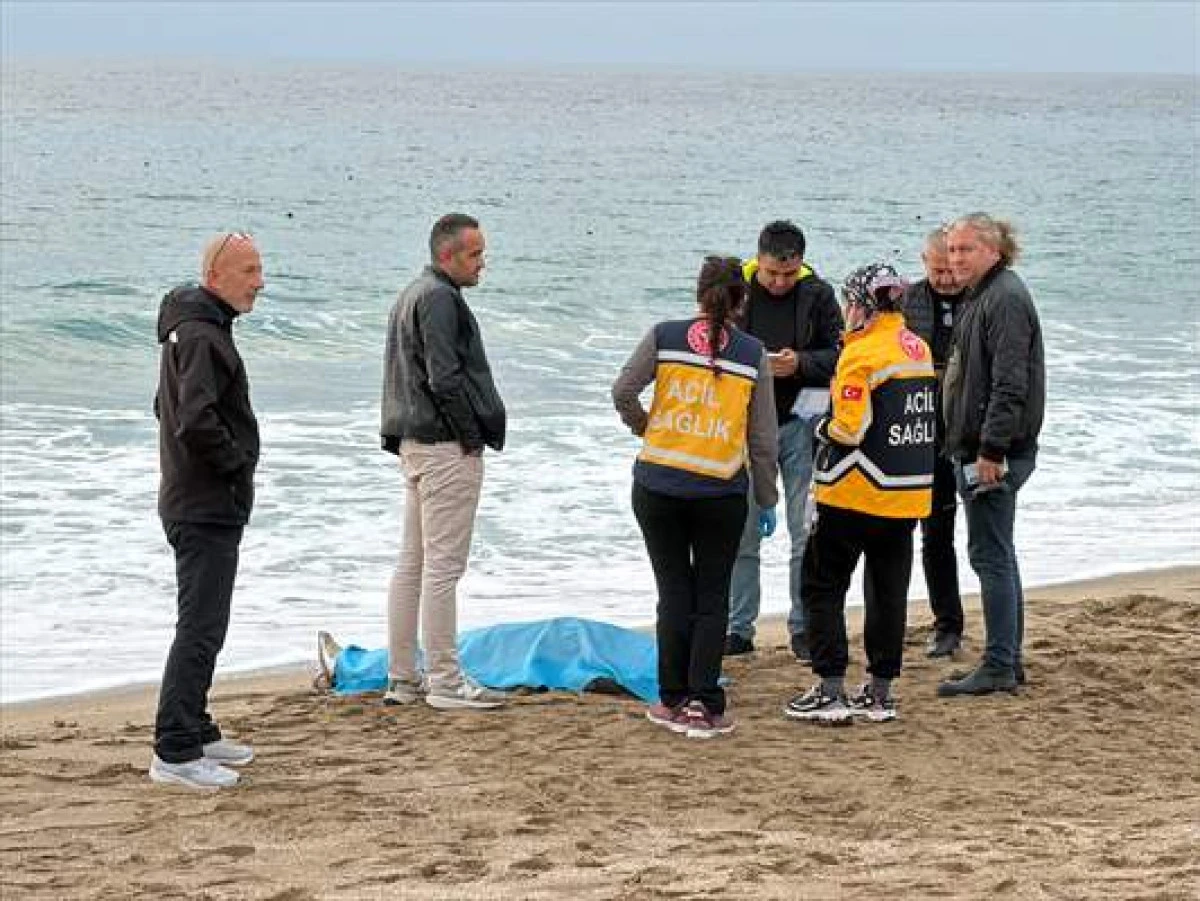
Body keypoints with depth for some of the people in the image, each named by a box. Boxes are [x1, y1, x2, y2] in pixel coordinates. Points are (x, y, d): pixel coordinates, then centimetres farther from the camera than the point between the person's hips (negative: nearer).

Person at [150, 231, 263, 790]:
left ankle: (196, 733, 27)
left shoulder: (193, 329, 15)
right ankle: (174, 753, -9)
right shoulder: (202, 337, -19)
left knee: (204, 624, 18)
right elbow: (197, 422, -31)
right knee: (201, 628, -10)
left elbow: (171, 407, 25)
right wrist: (237, 462, -15)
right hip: (207, 509, -11)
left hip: (200, 505, 11)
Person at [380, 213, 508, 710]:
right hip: (447, 446, -11)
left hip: (415, 443, 11)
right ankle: (446, 682, -3)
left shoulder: (411, 296, 19)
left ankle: (403, 679, 15)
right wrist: (472, 438, -13)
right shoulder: (439, 298, -14)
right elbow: (445, 377, -21)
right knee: (443, 565, -7)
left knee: (411, 563, 11)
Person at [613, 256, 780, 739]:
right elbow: (763, 437, 2)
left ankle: (673, 701, 15)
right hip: (722, 492, -1)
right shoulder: (753, 354, 0)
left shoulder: (664, 336, -2)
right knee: (712, 598, 9)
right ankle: (704, 704, 3)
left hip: (658, 485, 1)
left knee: (674, 592, 11)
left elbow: (622, 391, -7)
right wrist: (767, 500, 11)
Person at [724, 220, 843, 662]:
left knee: (807, 534, 3)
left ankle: (803, 628, 13)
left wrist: (801, 363, -19)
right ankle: (739, 629, 14)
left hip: (800, 425, 0)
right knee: (741, 534, 6)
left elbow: (840, 355, -1)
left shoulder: (818, 294, -2)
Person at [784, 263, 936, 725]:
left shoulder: (862, 353, -16)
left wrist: (822, 428, -1)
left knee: (824, 587, 5)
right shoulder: (919, 348, 9)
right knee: (889, 591, 11)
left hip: (854, 494, -7)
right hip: (907, 493, 7)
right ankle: (879, 694, 15)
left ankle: (831, 691, 1)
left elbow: (848, 428, -20)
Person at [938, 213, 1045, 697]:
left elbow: (1009, 384, -23)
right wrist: (967, 447, 21)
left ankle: (999, 667, -6)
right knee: (997, 555, 14)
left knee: (990, 555, -8)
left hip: (996, 453, -11)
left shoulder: (1006, 298, -15)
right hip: (977, 448, 11)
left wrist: (991, 449, -25)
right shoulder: (980, 296, 18)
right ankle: (1008, 660, 21)